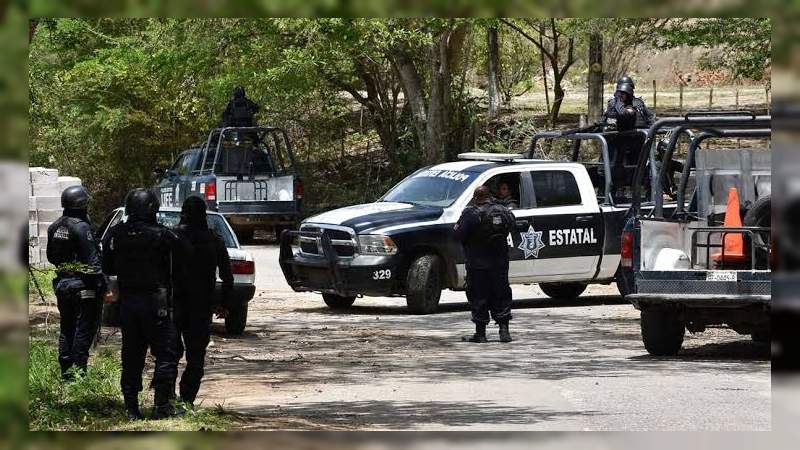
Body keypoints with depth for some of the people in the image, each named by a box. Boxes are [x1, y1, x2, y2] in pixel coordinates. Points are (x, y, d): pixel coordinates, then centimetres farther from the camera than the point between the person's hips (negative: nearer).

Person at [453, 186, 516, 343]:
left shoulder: (472, 214, -14)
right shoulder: (504, 212, 3)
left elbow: (459, 234, -14)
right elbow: (510, 226, 16)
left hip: (478, 264, -5)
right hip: (500, 263, 5)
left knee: (478, 298, 3)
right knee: (501, 296, 12)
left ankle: (480, 333, 3)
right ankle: (504, 330, 6)